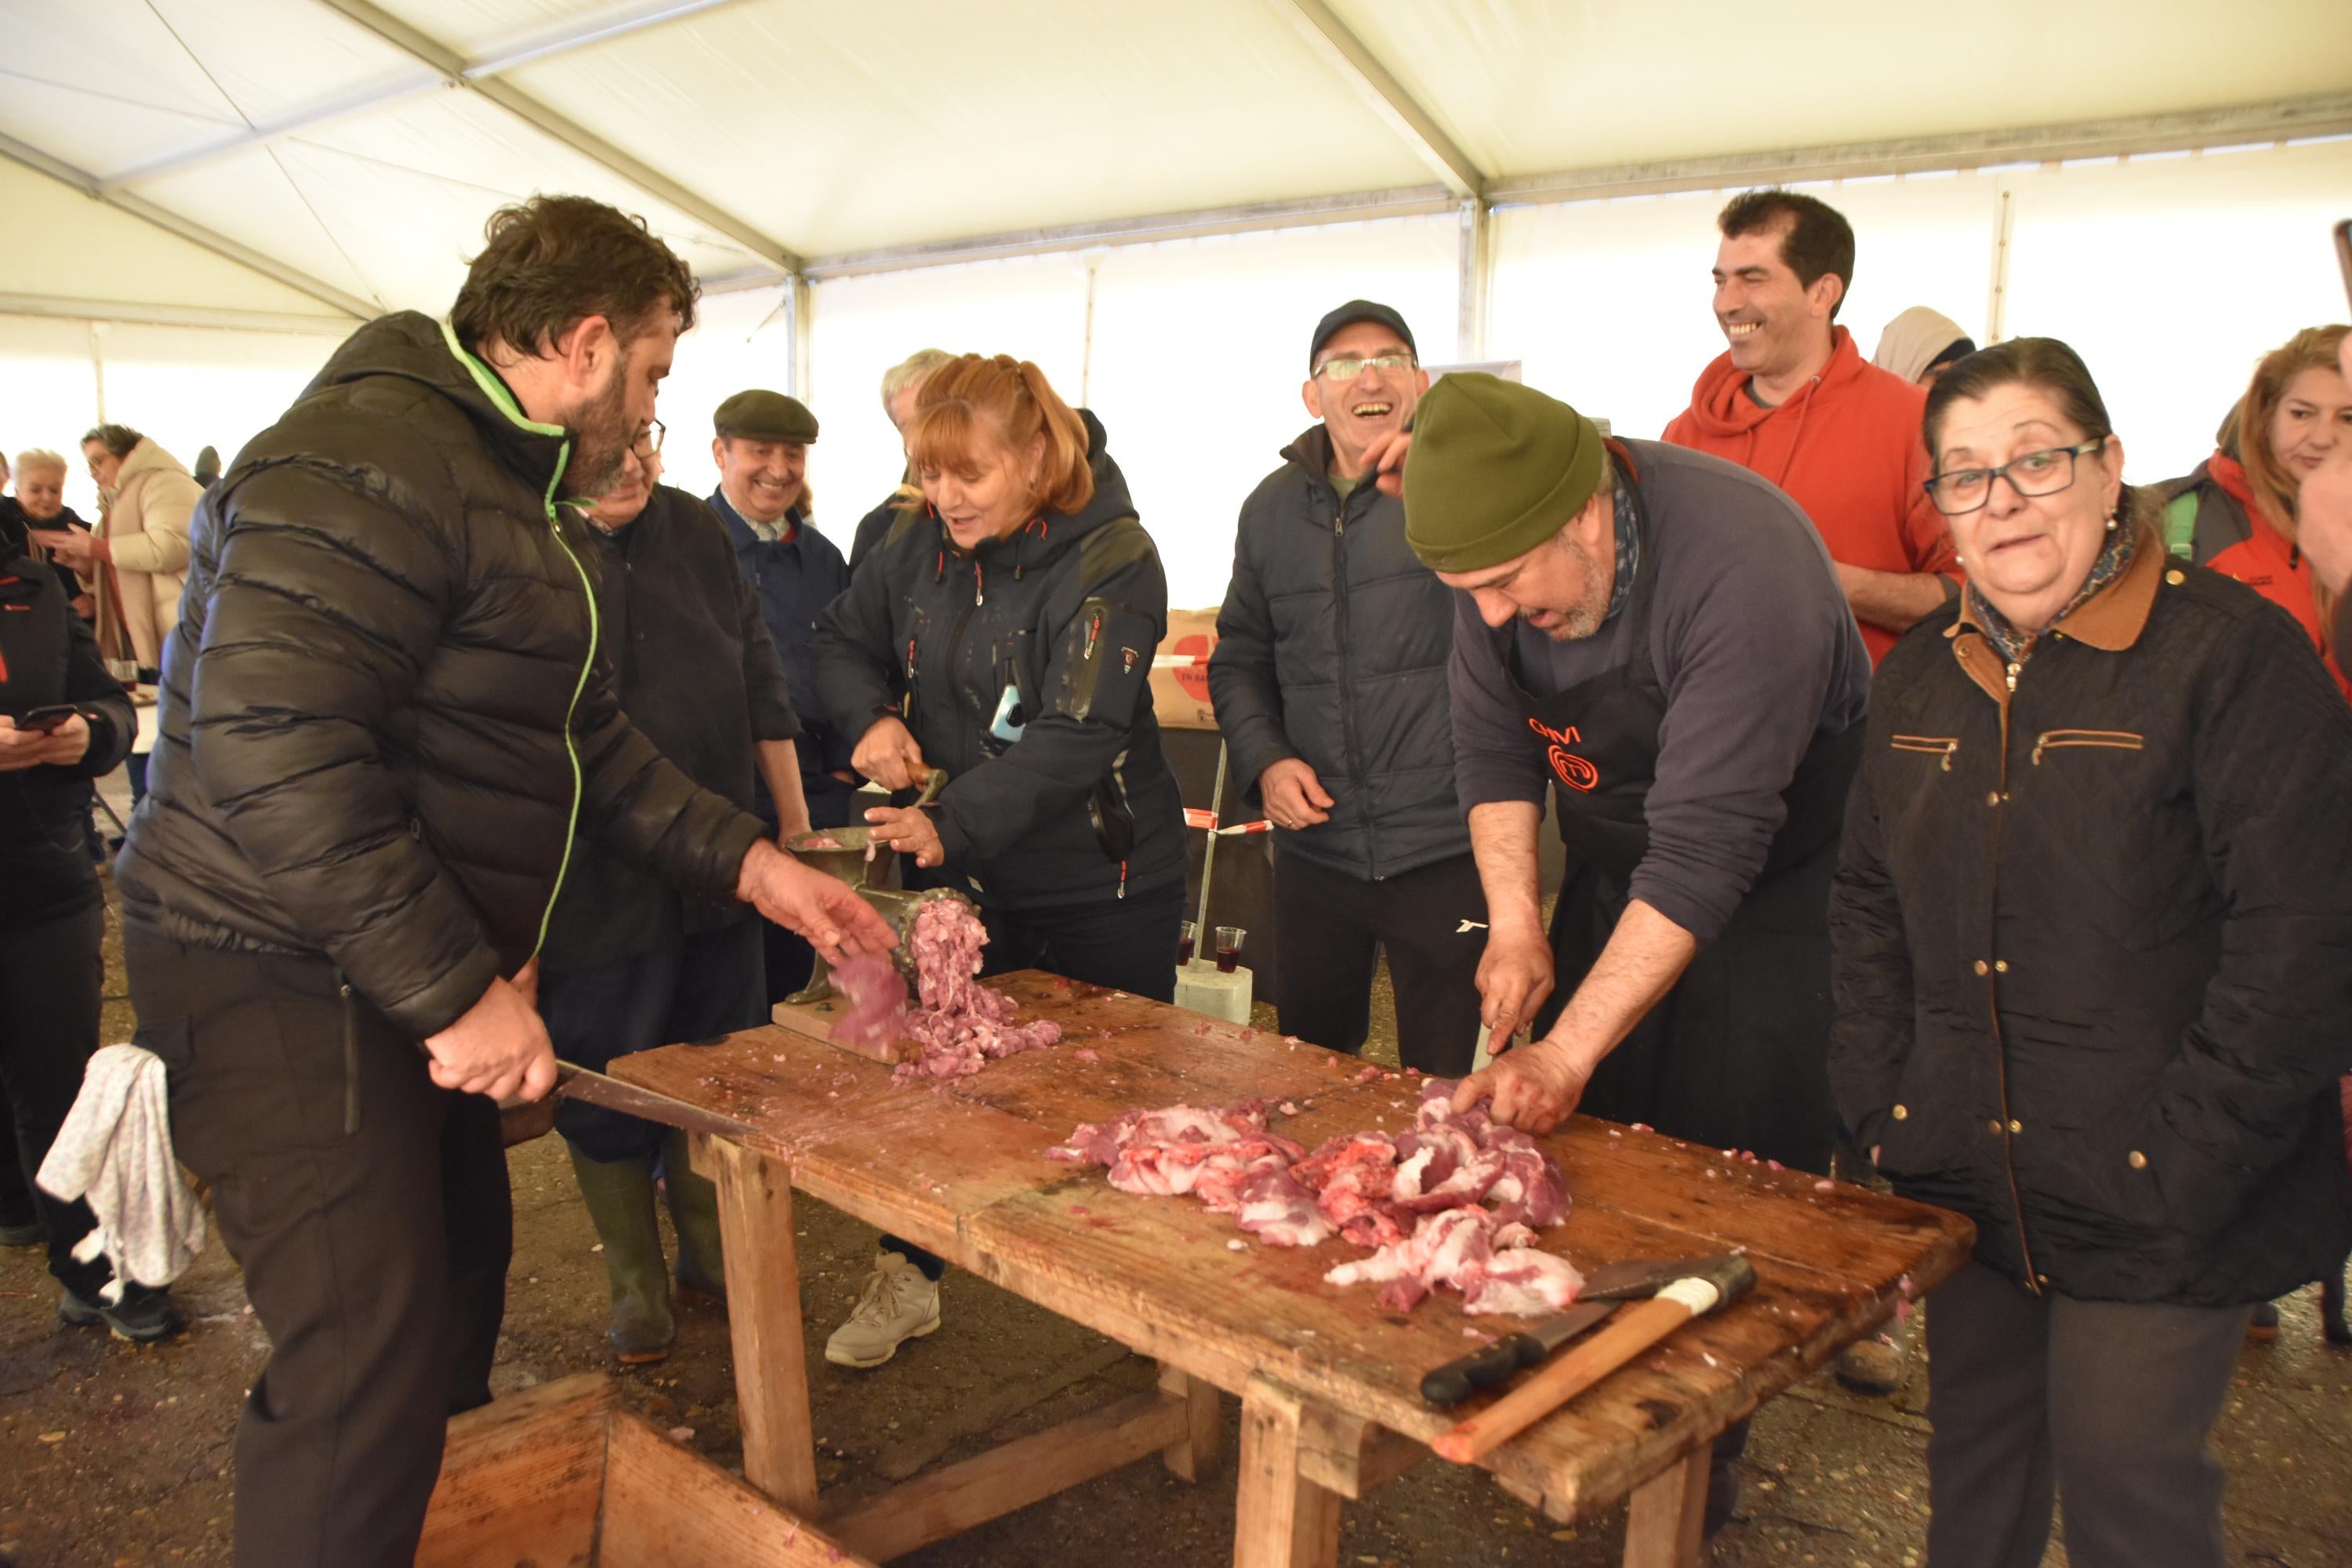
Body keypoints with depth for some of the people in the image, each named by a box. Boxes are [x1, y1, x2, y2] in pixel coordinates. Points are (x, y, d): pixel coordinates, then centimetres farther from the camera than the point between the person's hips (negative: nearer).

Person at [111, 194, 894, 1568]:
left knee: (458, 1273, 20)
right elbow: (272, 756, -30)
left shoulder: (511, 485, 15)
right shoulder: (369, 470, -20)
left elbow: (585, 733, 18)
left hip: (412, 980, 10)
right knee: (368, 1362, -8)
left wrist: (749, 863, 10)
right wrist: (457, 989, -27)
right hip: (286, 981, -10)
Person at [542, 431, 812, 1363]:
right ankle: (636, 1287, 29)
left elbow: (760, 688, 12)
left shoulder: (696, 532, 4)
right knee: (604, 1096, 9)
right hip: (591, 891, -5)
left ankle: (710, 1256, 37)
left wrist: (793, 823, 14)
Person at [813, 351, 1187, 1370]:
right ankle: (907, 1279, 30)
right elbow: (846, 641, 13)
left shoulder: (1111, 558, -19)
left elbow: (1078, 733, -27)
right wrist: (872, 716, -9)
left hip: (1101, 881, -4)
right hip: (961, 870, 5)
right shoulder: (918, 541, -1)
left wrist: (957, 824, -36)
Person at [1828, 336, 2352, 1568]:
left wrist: (2182, 1166, -17)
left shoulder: (2230, 653, -13)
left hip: (2155, 1211, -5)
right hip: (1964, 1185, 5)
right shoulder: (1922, 676, 6)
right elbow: (1868, 903, 13)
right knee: (1972, 1465, 20)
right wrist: (1881, 1107, 4)